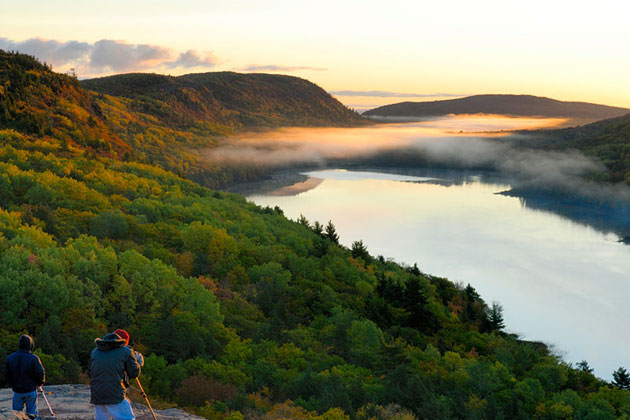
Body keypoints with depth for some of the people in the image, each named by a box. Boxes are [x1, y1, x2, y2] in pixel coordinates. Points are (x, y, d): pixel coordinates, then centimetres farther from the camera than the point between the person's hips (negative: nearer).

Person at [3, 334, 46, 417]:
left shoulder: (10, 358, -5)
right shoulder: (34, 358, -17)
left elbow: (7, 374, 1)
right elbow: (40, 374, -14)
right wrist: (40, 383, 7)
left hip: (17, 391, 3)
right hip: (31, 391, -3)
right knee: (31, 414, 8)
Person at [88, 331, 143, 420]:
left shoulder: (95, 351, 15)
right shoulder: (126, 351, 2)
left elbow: (89, 373, 20)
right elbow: (134, 373, 6)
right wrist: (136, 359, 23)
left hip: (96, 395, 5)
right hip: (115, 395, -5)